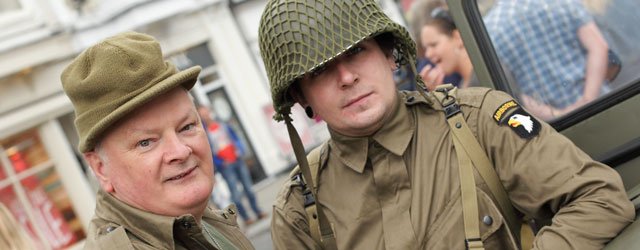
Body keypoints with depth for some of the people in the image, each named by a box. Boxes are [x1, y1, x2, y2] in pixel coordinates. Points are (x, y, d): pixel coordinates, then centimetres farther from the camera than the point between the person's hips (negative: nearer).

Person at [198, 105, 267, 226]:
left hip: (237, 160, 4)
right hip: (225, 166, -4)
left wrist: (239, 150, -2)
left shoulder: (222, 124, 6)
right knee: (236, 194, -4)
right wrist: (220, 163, -16)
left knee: (248, 188, 11)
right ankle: (245, 218, 6)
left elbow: (235, 137, 13)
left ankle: (258, 212, 21)